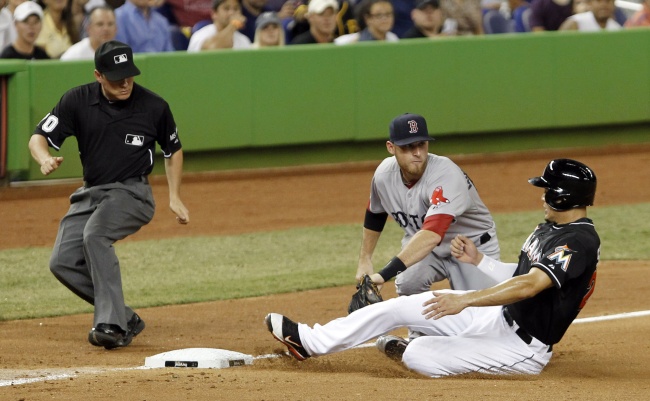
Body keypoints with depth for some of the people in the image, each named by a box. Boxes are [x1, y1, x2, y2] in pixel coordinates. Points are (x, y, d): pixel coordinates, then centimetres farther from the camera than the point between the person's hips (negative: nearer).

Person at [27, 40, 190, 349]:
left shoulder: (154, 107, -7)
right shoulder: (78, 101, -5)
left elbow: (173, 150, 11)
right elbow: (38, 137, -6)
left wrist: (174, 197, 5)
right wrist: (46, 159, -29)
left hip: (132, 193, -5)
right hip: (90, 193, 5)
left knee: (95, 234, -32)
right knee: (63, 262, -7)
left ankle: (111, 325, -35)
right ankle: (126, 319, 4)